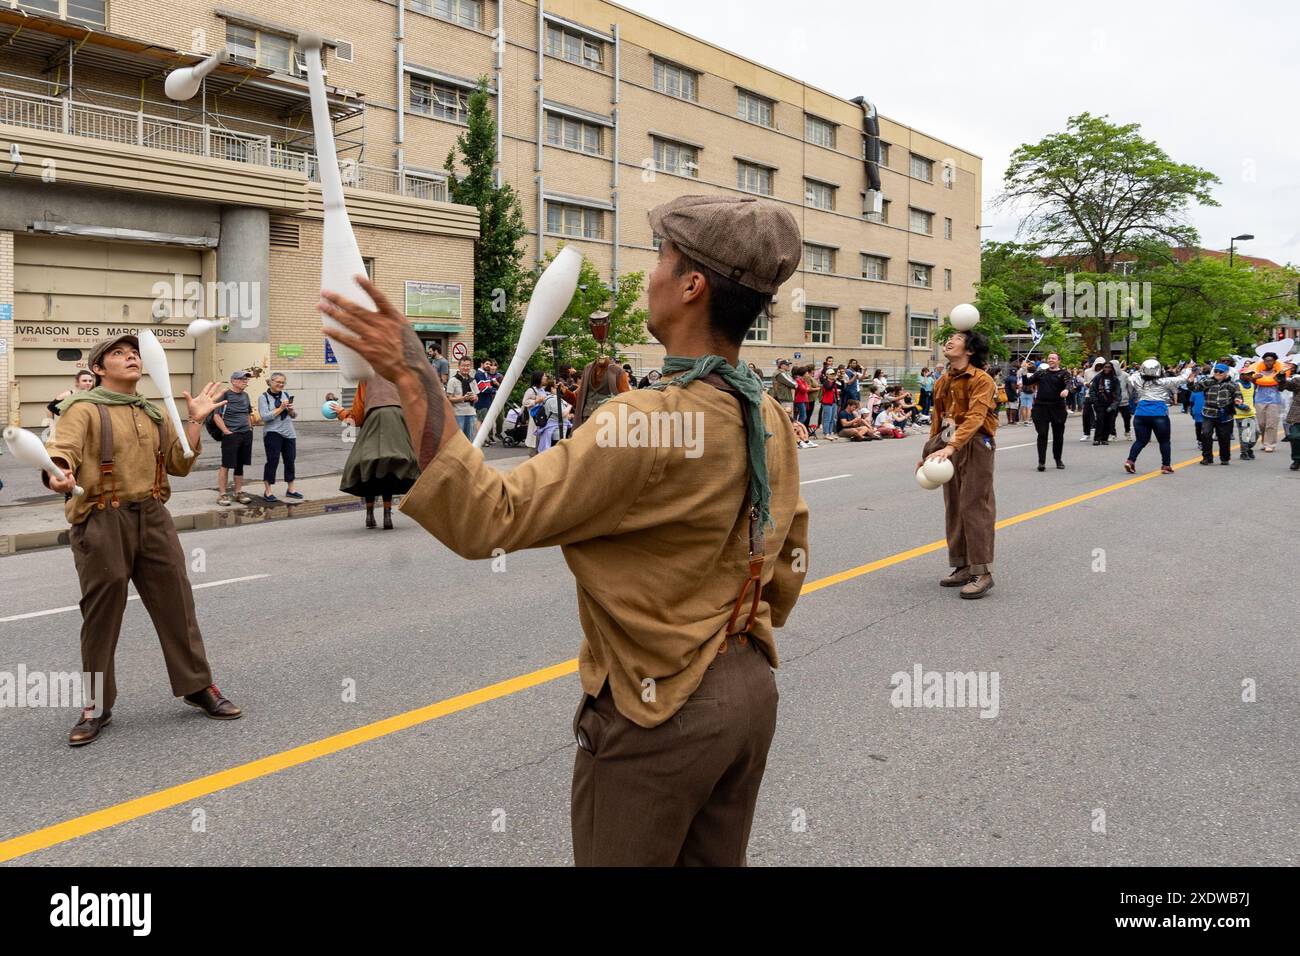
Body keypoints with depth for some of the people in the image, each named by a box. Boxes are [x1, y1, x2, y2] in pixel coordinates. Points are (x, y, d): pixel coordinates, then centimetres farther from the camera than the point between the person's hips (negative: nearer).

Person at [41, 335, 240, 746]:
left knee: (176, 601, 7)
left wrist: (195, 420, 5)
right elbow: (62, 451, -18)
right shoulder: (84, 408, -4)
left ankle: (197, 685, 21)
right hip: (101, 522, -5)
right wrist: (58, 476, -41)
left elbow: (179, 464, 13)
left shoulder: (155, 414, 14)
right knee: (101, 612, 3)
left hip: (153, 517, 5)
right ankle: (96, 705, 17)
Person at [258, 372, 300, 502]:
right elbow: (265, 416, -14)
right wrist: (281, 408, -15)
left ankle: (290, 489, 21)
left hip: (289, 433, 5)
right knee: (272, 461, -5)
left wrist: (291, 409, -9)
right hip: (273, 433, -5)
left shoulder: (286, 395, 10)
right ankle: (268, 490, 5)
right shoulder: (263, 397, -3)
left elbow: (295, 415, 13)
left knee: (290, 460, 8)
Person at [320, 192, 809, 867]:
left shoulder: (647, 422, -26)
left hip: (655, 715, -8)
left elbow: (485, 520, -29)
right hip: (751, 691, 8)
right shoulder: (772, 423, 1)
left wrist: (411, 377, -29)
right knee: (716, 860, 24)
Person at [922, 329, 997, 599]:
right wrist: (929, 453, 15)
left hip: (975, 446, -8)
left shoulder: (981, 380, -13)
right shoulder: (943, 382, 13)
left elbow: (975, 417, -25)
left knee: (974, 507, -9)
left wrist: (951, 446, -36)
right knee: (953, 507, 10)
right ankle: (963, 567, 19)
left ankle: (982, 572, -4)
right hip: (949, 447, 8)